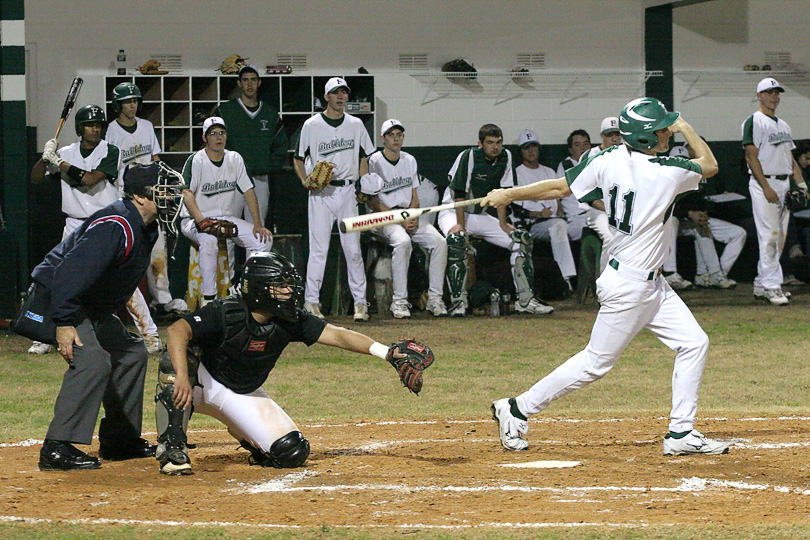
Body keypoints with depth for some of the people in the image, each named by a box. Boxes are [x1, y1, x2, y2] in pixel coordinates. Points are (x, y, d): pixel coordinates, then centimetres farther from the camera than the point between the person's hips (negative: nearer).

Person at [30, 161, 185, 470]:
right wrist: (64, 323, -37)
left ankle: (120, 439, 24)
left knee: (130, 352, 17)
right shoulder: (115, 227, -28)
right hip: (52, 302, -11)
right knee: (92, 361, -26)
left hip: (94, 309, 11)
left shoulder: (146, 229, 5)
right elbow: (70, 271, -35)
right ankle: (56, 450, -26)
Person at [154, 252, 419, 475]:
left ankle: (244, 433, 21)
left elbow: (337, 335, -15)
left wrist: (386, 352, -26)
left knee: (292, 454, -12)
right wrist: (182, 377, -56)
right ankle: (171, 445, -28)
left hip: (243, 395, 4)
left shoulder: (290, 321, -14)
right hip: (204, 383, -4)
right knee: (177, 358, -39)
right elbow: (178, 330, -40)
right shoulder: (226, 313, -29)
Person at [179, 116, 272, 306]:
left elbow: (248, 191, 7)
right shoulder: (196, 161, -9)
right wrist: (202, 222, -33)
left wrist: (257, 224, -4)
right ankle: (208, 298, -32)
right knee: (209, 239, -39)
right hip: (195, 220, -6)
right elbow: (187, 193, -20)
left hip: (226, 218, 6)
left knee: (264, 239, -12)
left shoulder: (234, 159, 7)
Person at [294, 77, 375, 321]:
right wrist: (306, 182, -10)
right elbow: (298, 159, 7)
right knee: (318, 248, -6)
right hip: (320, 192, -2)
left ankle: (360, 302, 5)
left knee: (353, 248, 1)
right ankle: (311, 302, -2)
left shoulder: (356, 125, 11)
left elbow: (363, 159, 17)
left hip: (347, 191, 2)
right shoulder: (312, 125, 2)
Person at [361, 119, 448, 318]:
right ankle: (399, 301, -31)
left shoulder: (409, 160, 15)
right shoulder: (374, 162, -5)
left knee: (439, 241, -18)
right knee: (402, 241, -36)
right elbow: (372, 202, -9)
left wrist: (414, 217, -6)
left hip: (409, 215, 6)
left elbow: (414, 196, 16)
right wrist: (399, 220, -16)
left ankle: (434, 298, -15)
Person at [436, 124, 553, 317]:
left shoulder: (505, 157, -2)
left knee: (522, 239, -5)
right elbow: (460, 193, -21)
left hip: (483, 217, 6)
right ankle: (458, 301, -34)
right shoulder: (468, 157, -20)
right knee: (456, 240, -38)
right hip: (453, 213, -6)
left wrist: (502, 223, -5)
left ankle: (525, 299, -1)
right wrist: (461, 225, -26)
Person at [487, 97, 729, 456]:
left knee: (694, 343, 9)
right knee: (596, 363, 2)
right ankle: (518, 409, 12)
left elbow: (560, 187, 0)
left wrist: (510, 194, 8)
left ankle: (681, 433, 11)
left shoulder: (609, 162, -4)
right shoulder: (664, 174, -22)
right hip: (629, 287, -9)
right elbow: (709, 165, -2)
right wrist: (686, 129, 9)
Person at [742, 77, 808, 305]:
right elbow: (751, 157, -12)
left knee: (780, 237, 8)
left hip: (784, 183, 8)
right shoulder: (754, 122, -5)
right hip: (764, 183, -8)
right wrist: (766, 187, -19)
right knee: (769, 235, -12)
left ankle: (761, 285, 13)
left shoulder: (783, 125, 20)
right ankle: (771, 286, -13)